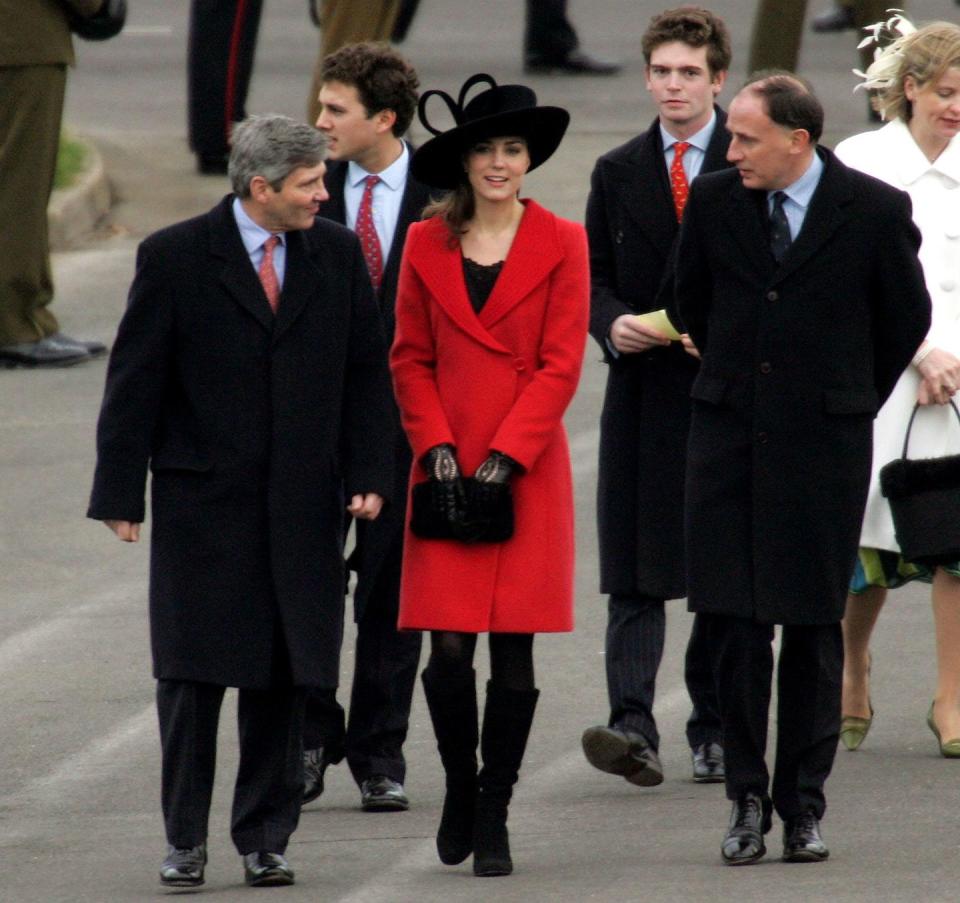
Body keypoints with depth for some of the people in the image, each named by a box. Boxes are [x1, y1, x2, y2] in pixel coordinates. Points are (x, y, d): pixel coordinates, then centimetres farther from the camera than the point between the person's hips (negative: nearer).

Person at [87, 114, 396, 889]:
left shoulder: (339, 256, 5)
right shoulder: (176, 258, -4)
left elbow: (367, 373, 9)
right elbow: (135, 381, -3)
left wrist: (368, 474, 0)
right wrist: (121, 492, -6)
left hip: (303, 505, 3)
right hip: (201, 499, -3)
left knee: (285, 678, 4)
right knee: (193, 677, -1)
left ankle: (265, 838, 14)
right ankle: (186, 839, 8)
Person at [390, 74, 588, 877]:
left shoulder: (560, 244, 1)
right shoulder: (428, 245, 7)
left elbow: (561, 366, -3)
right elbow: (411, 360, 8)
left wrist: (499, 464, -9)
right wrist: (439, 453, -5)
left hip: (528, 470, -1)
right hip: (448, 472, 1)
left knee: (515, 651, -1)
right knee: (449, 649, -6)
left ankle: (494, 818, 8)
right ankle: (459, 787, 18)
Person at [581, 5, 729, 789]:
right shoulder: (617, 174, 12)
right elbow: (594, 276, 13)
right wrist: (614, 323, -8)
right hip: (643, 390, 1)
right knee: (635, 574, -9)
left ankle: (715, 729, 15)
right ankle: (634, 726, -17)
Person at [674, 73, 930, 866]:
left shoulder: (876, 211, -6)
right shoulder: (714, 200, 1)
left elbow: (907, 317, 8)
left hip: (823, 442, -2)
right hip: (729, 436, 2)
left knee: (813, 626, 3)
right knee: (731, 620, -2)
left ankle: (803, 805, 10)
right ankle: (747, 798, 6)